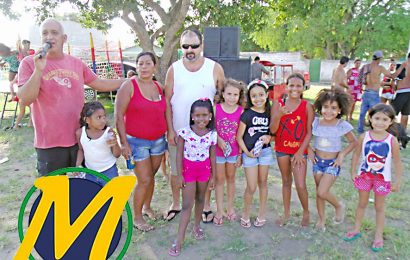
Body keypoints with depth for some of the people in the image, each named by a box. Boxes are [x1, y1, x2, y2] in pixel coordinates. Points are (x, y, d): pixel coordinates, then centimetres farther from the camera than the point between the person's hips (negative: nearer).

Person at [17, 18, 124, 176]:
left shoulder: (77, 63, 6)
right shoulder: (29, 62, -5)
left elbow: (100, 84, 14)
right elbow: (25, 100, -13)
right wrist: (38, 70, -24)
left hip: (79, 139, 4)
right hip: (49, 144, -3)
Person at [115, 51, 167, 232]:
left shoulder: (159, 87, 6)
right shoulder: (129, 86, -10)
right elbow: (119, 116, -12)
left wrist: (168, 135, 10)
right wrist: (124, 143, -15)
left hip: (158, 140, 5)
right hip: (137, 141, -5)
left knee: (151, 176, 15)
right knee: (144, 180, -2)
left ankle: (147, 207, 37)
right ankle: (137, 217, 18)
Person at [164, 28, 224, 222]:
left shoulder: (215, 69, -4)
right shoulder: (174, 69, -1)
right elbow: (167, 101, 0)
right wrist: (170, 130, -5)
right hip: (177, 131, 1)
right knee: (176, 170, 14)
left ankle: (206, 206, 31)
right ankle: (175, 204, 35)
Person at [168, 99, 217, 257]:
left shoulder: (212, 134, -6)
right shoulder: (185, 132, -14)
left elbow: (212, 156, 2)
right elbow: (179, 154, -10)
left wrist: (213, 175, 6)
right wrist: (180, 175, -10)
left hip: (204, 169, 3)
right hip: (188, 168, -3)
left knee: (200, 199, 18)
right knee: (187, 204, -2)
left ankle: (196, 226, 40)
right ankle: (179, 239, 5)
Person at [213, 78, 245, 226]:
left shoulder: (241, 111, -8)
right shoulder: (216, 108, -10)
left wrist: (240, 154, -2)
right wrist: (218, 140, -20)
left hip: (233, 151, 1)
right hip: (218, 150, -1)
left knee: (231, 178, 16)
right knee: (219, 179, 10)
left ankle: (230, 207, 33)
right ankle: (219, 210, 22)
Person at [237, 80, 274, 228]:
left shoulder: (270, 113, 2)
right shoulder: (247, 114, -10)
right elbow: (239, 136, -7)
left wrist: (269, 137, -9)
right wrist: (247, 152, -15)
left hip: (265, 151, 3)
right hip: (249, 153, -3)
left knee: (263, 183, 13)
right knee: (251, 187, -2)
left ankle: (262, 213, 29)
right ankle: (246, 214, 21)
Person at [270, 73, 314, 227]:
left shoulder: (307, 107, -8)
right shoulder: (278, 104, -5)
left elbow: (309, 132, -5)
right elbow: (272, 129, -7)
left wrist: (300, 152, -10)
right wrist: (279, 115, -24)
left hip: (299, 151, -2)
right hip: (282, 149, 2)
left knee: (300, 185, -4)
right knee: (286, 181, 16)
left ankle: (306, 212, 24)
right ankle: (286, 213, 33)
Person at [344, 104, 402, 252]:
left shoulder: (392, 141, -15)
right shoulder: (364, 137, -12)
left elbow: (397, 162, -7)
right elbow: (356, 154, -1)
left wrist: (397, 182, -4)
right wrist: (353, 172, 1)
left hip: (382, 179, -1)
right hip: (364, 176, 1)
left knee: (379, 207, 14)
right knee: (362, 203, 17)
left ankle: (378, 236, 30)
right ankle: (356, 230, 34)